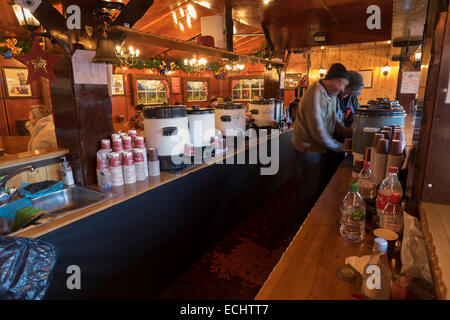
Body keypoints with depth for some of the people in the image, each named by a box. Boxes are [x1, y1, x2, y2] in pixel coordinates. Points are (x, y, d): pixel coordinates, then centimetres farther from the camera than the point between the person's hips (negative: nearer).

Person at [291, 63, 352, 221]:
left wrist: (343, 129, -1)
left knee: (319, 180, 22)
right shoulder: (315, 96, -29)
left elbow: (332, 117, 17)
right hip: (308, 147, -10)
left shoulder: (331, 94, 2)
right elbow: (318, 132, -28)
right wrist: (339, 147, -17)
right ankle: (303, 219, 25)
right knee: (311, 185, 4)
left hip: (319, 146, 10)